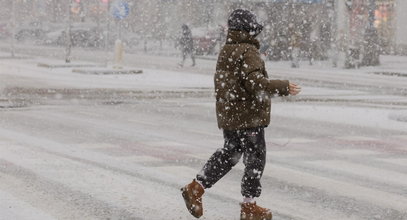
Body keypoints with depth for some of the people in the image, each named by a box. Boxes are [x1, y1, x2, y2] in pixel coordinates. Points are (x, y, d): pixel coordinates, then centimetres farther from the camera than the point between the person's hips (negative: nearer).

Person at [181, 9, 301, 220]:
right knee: (255, 159, 3)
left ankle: (196, 188, 15)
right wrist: (283, 87, -24)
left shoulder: (225, 51, 11)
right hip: (248, 116, -9)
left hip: (228, 114, 9)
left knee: (229, 153, 21)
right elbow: (254, 81, -26)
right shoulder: (248, 52, -17)